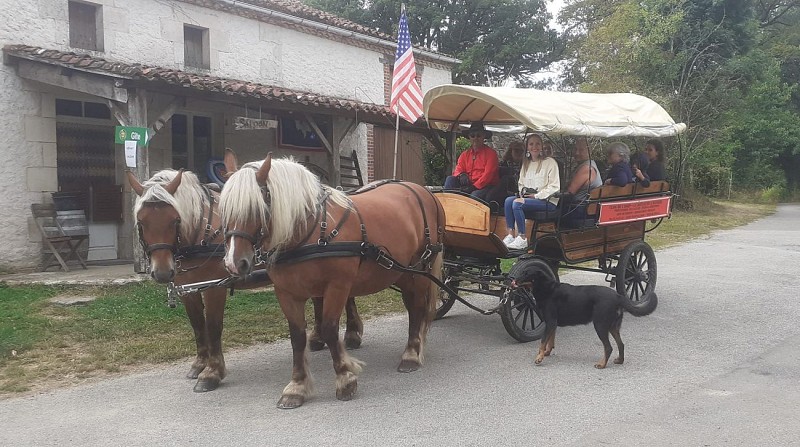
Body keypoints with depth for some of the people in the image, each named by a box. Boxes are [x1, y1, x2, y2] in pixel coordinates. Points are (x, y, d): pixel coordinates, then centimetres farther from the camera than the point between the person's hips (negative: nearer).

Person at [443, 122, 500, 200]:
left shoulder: (491, 153, 1)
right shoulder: (464, 154, 18)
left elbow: (488, 174, -9)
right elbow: (458, 170, 12)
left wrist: (474, 186, -20)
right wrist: (461, 175, -15)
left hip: (485, 186, -5)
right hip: (468, 185, 6)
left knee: (475, 195, -38)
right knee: (450, 179, -15)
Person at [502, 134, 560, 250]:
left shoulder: (550, 162, -3)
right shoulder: (526, 164, 18)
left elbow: (554, 187, -9)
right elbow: (521, 183, 25)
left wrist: (536, 195, -14)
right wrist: (523, 192, 2)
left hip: (547, 201, -7)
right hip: (527, 197, 7)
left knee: (517, 204, -28)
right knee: (508, 200, -20)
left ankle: (522, 239, -23)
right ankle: (510, 235, -23)